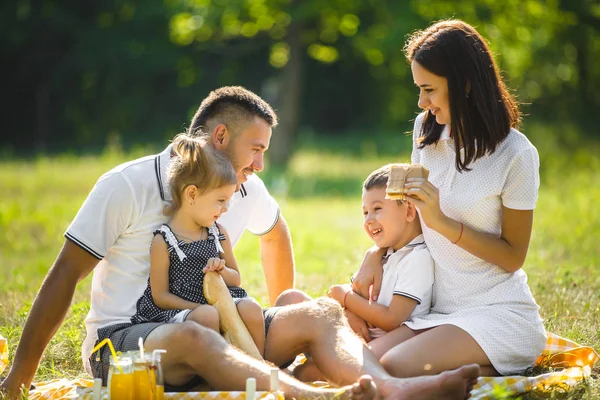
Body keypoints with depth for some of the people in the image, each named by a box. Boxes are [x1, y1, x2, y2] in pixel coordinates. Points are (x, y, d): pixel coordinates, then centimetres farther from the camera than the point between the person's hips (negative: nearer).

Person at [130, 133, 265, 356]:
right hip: (177, 311, -6)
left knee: (251, 308, -24)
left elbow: (235, 279, 20)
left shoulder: (218, 233, 12)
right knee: (207, 317, -37)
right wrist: (202, 310, -17)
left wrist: (222, 271, -5)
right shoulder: (163, 241, -6)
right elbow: (160, 296, -6)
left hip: (221, 304, 6)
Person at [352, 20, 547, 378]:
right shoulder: (426, 131, 6)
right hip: (439, 309, 6)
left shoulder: (515, 154, -12)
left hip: (498, 312, -6)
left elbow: (513, 257, -8)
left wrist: (443, 223, -19)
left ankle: (492, 373, -4)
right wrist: (377, 254, 1)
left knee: (395, 368, -27)